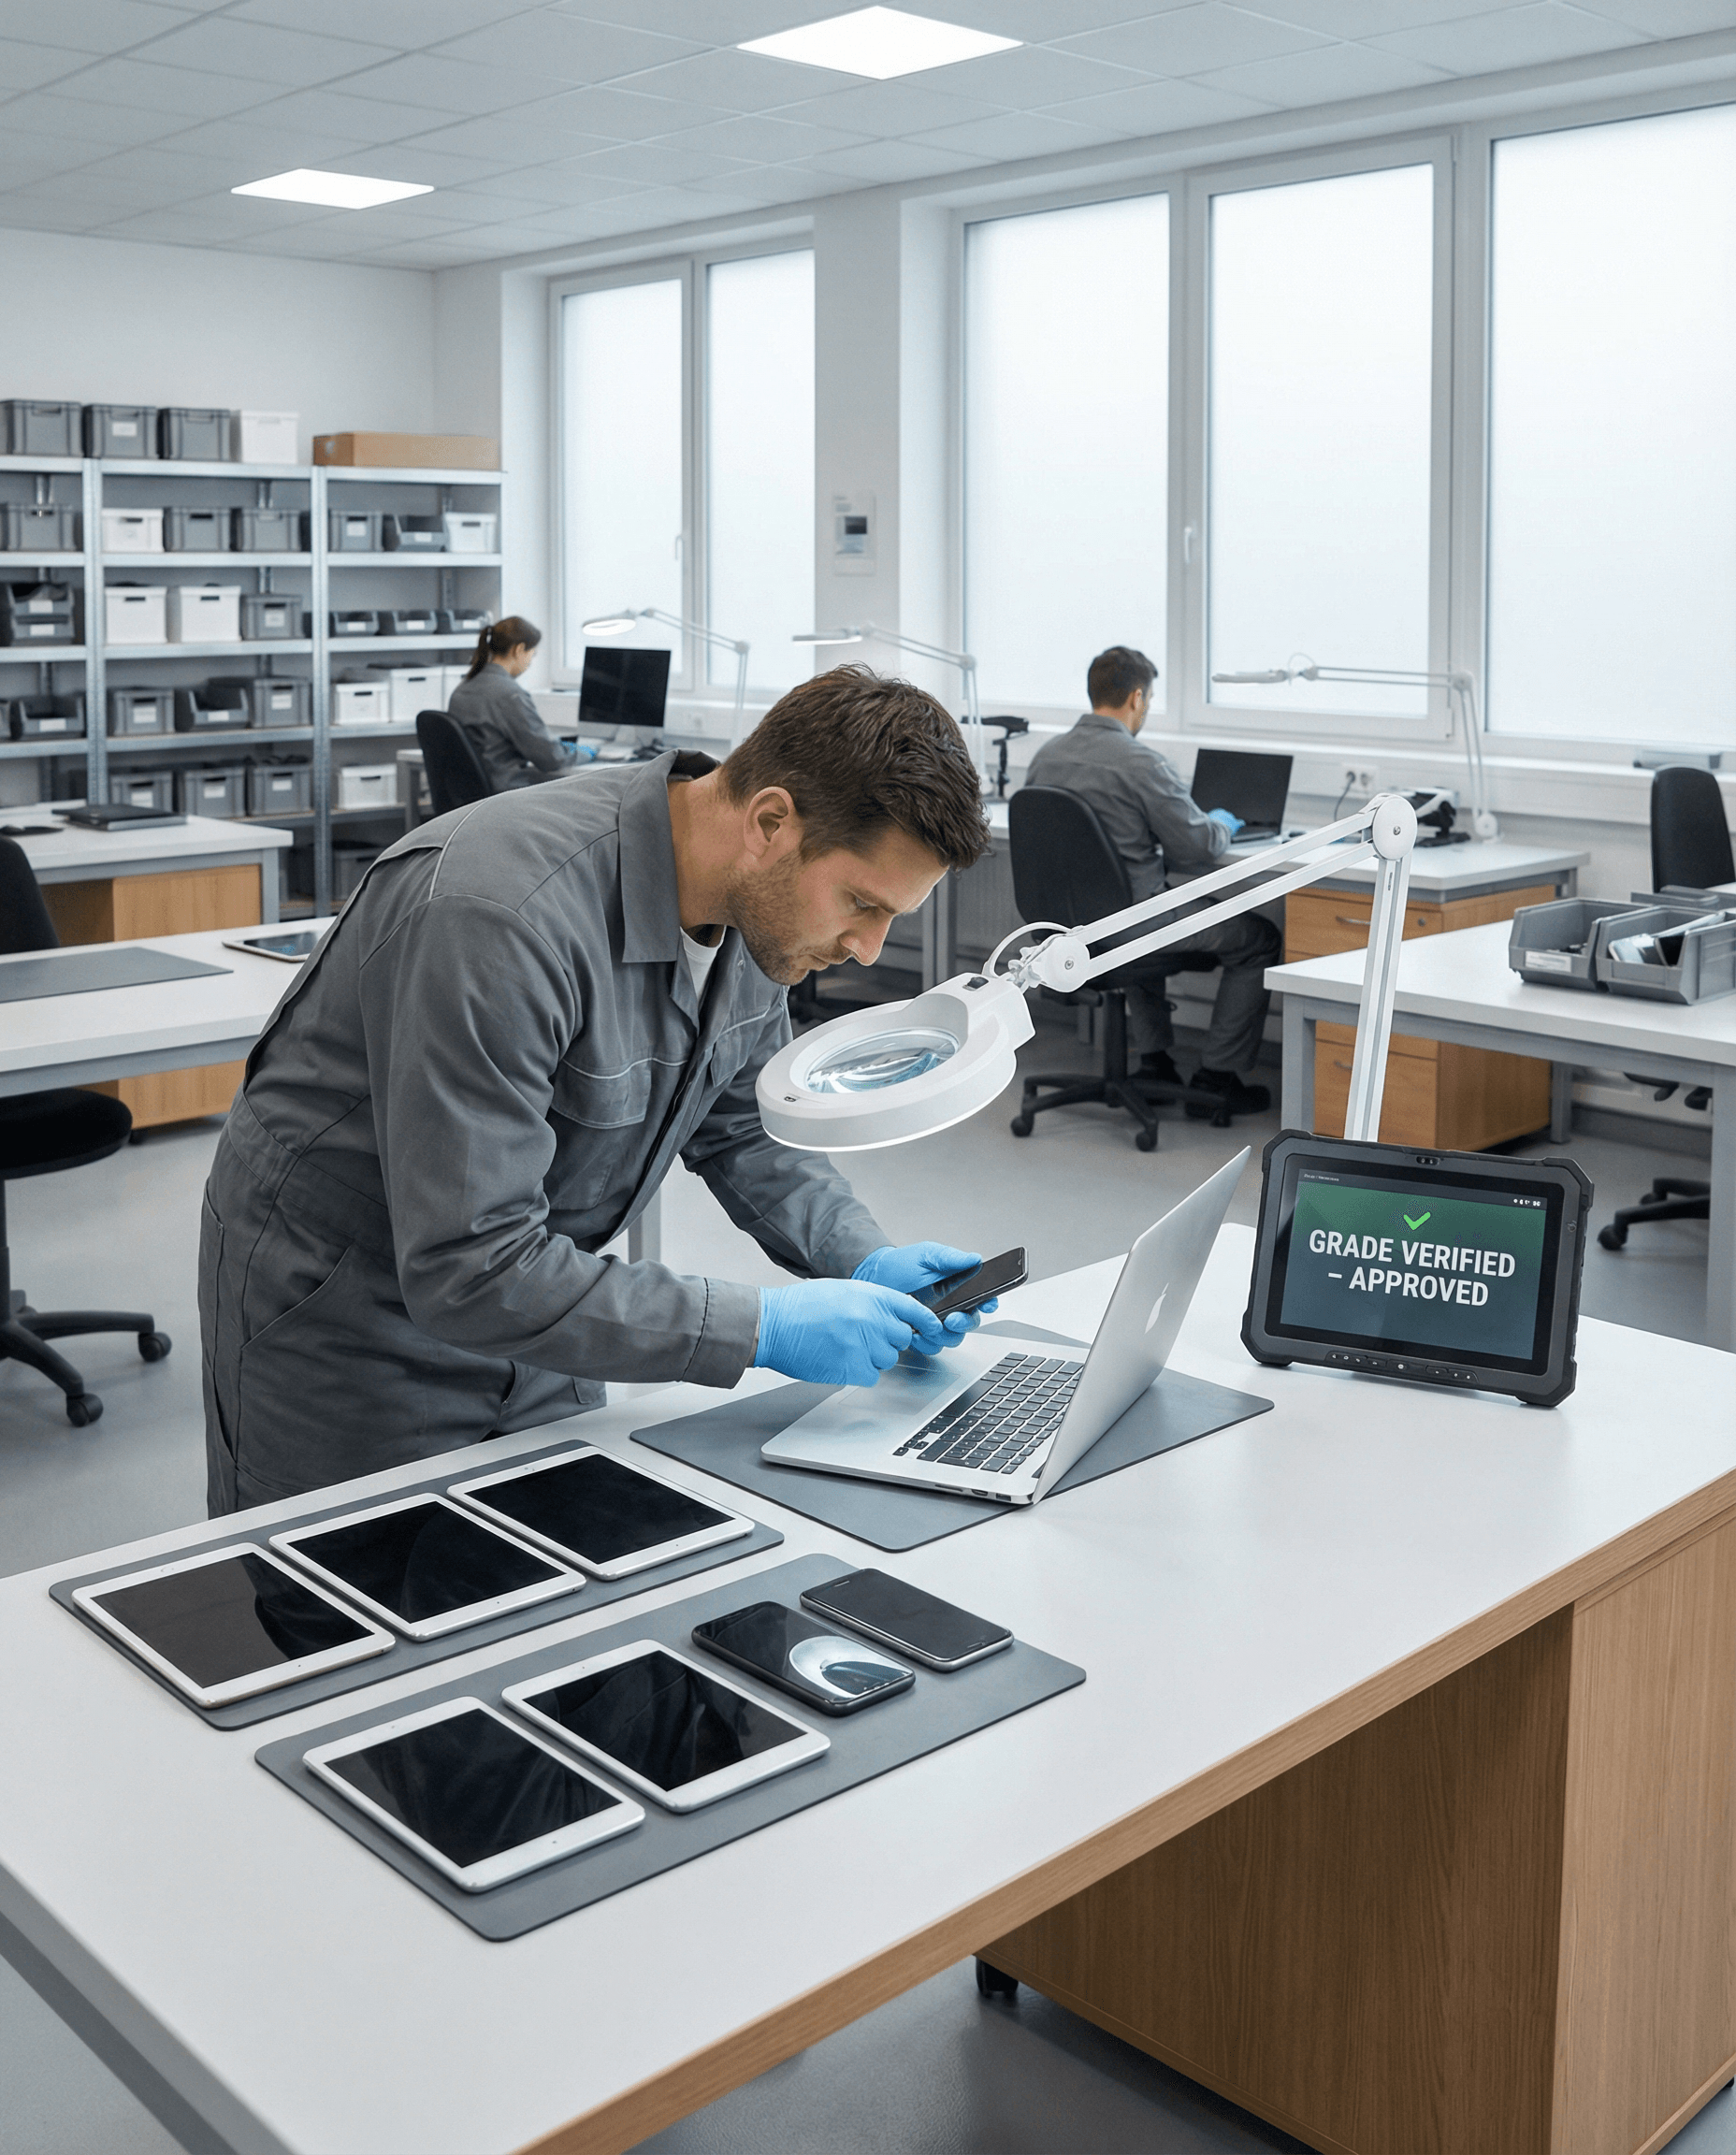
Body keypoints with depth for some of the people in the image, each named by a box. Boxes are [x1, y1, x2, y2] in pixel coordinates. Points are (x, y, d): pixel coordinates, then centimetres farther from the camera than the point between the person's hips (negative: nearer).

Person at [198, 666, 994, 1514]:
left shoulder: (753, 903, -9)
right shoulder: (500, 916, -35)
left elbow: (744, 1126, 7)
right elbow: (470, 1269, -36)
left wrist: (867, 1263, -9)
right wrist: (762, 1327, -33)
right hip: (339, 1314, -7)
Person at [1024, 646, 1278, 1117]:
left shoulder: (1045, 756, 2)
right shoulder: (1143, 764, -20)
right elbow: (1201, 848, -15)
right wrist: (1222, 824, 9)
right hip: (1126, 931, -7)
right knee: (1261, 939, 11)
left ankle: (1154, 1061, 37)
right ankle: (1216, 1077, 14)